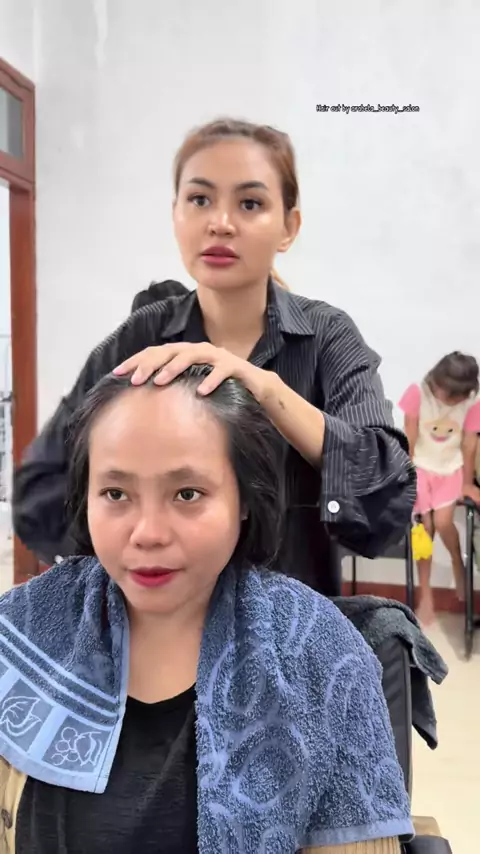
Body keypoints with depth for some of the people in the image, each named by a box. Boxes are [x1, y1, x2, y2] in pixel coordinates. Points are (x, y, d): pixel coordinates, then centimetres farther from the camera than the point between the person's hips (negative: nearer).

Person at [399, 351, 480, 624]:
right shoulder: (418, 393, -22)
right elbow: (410, 439, -16)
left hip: (452, 470, 1)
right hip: (422, 468, -1)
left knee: (443, 522, -11)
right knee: (426, 527, -1)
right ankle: (426, 594, 12)